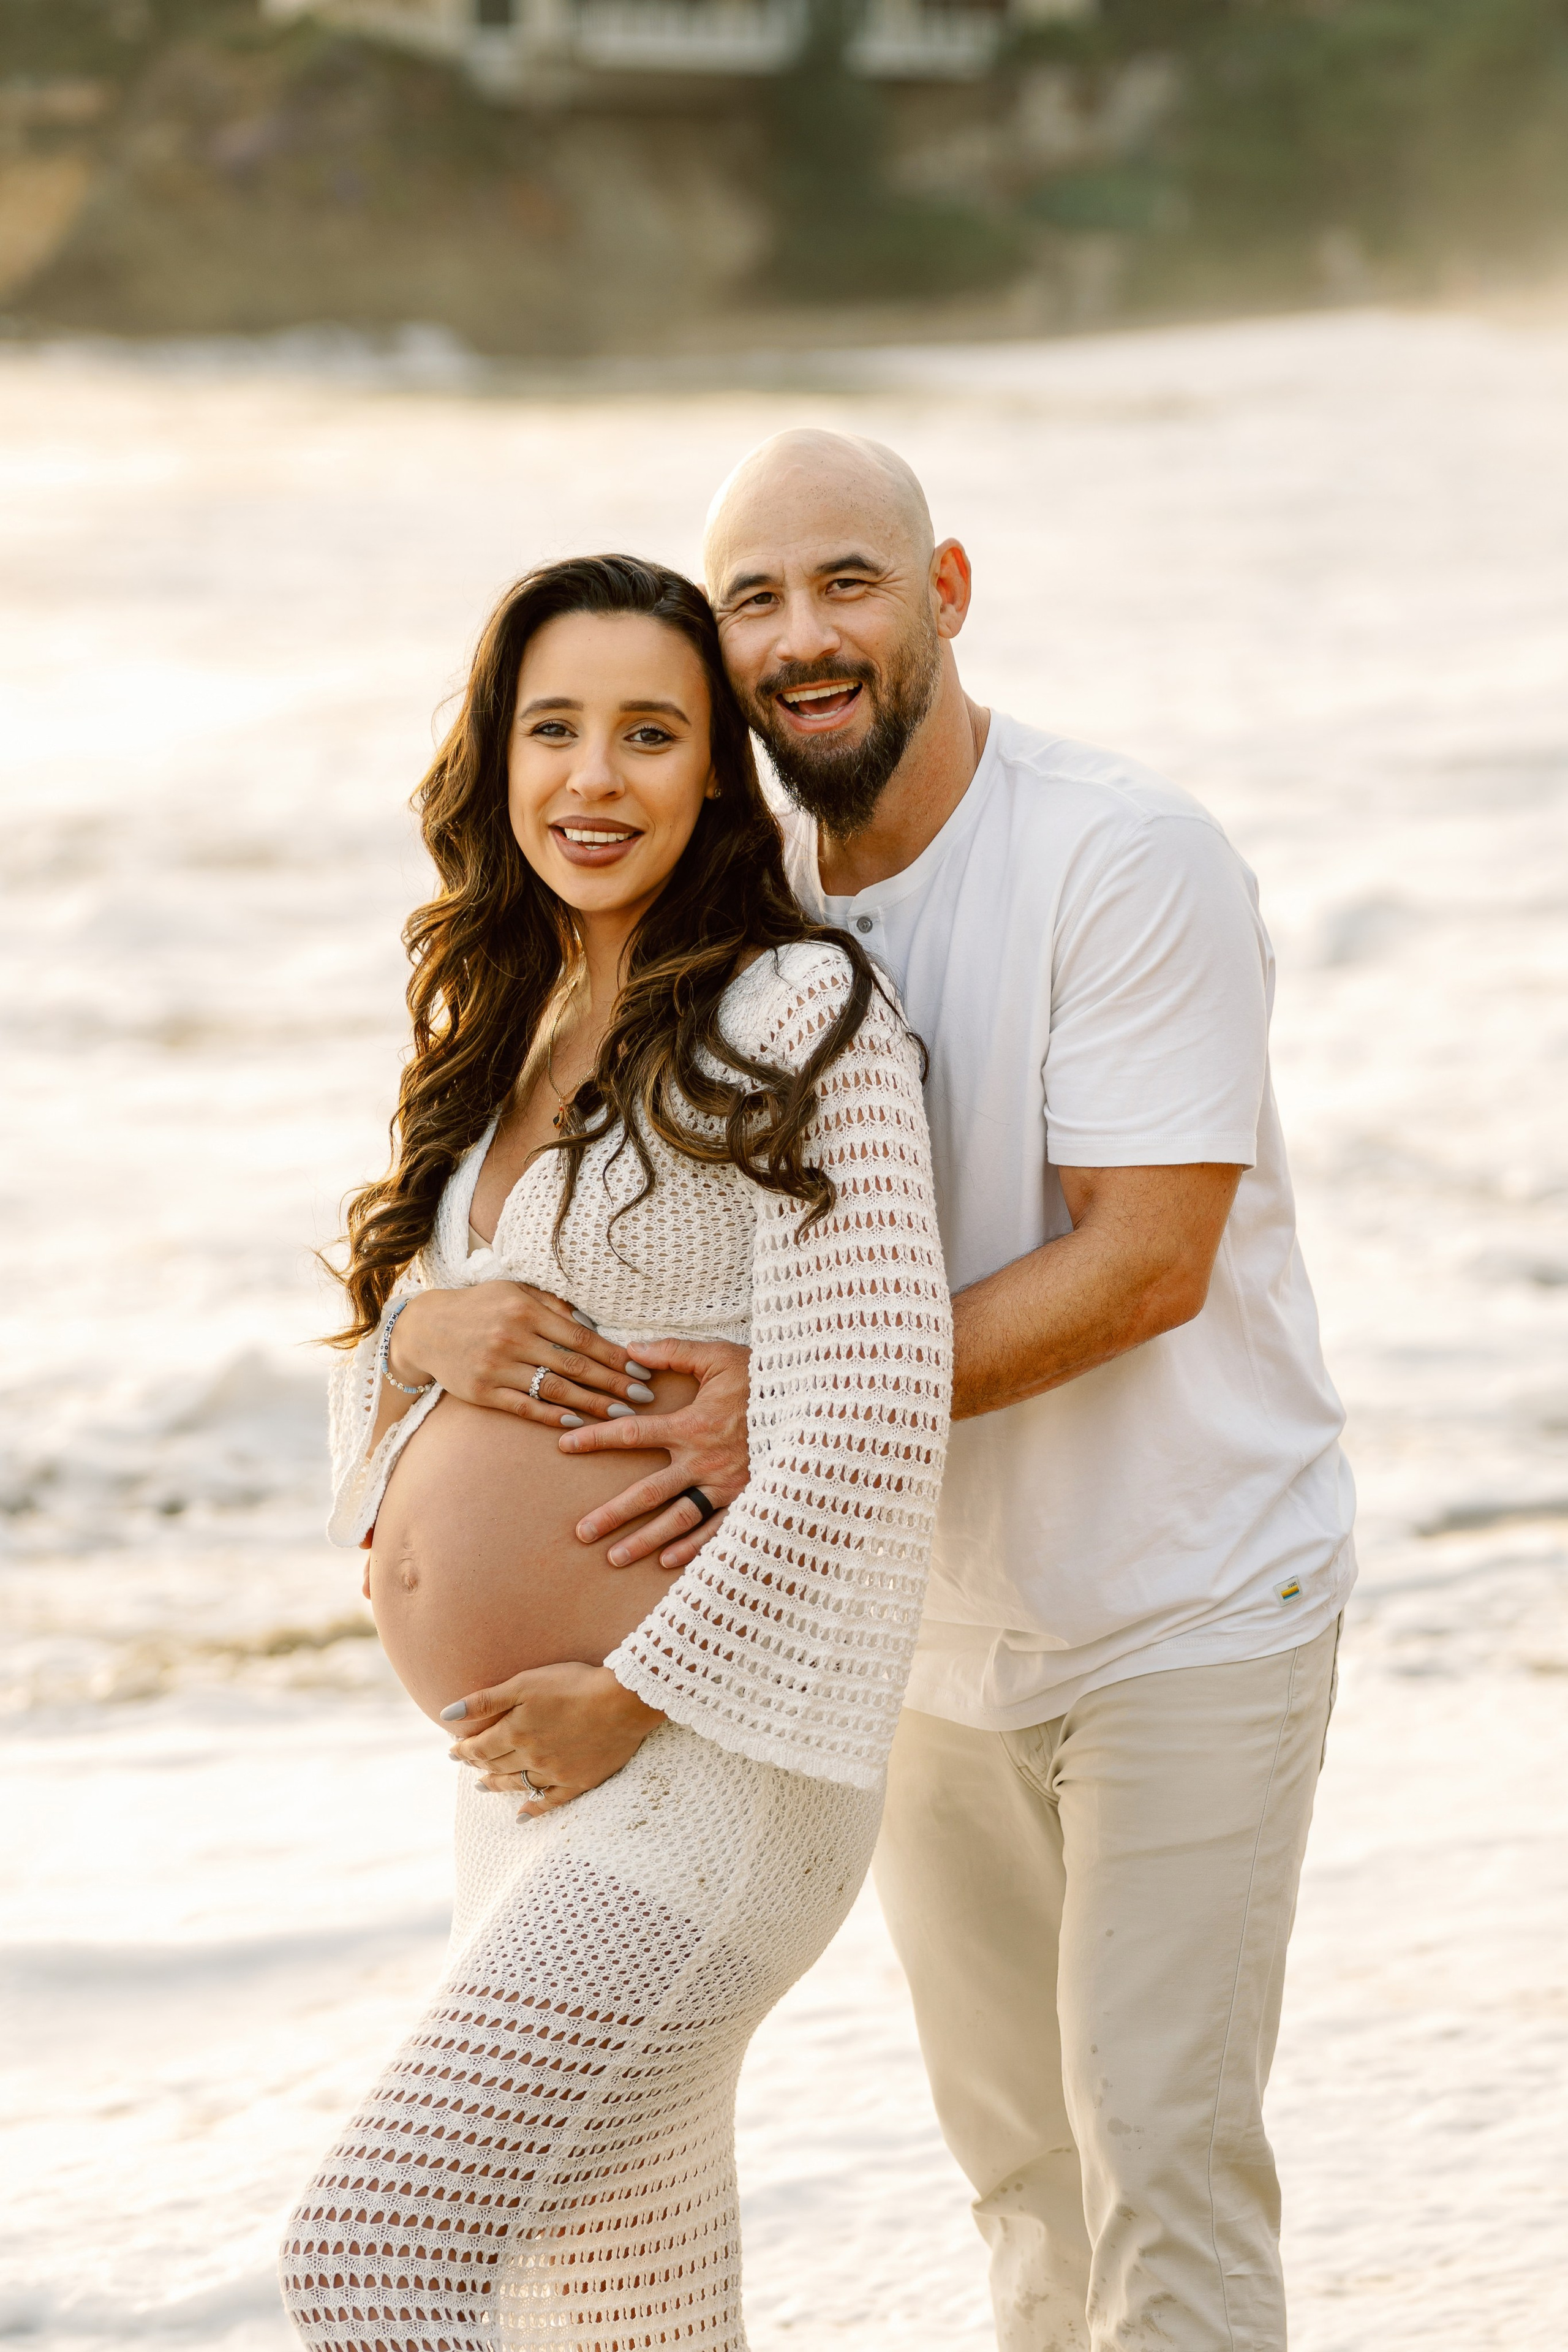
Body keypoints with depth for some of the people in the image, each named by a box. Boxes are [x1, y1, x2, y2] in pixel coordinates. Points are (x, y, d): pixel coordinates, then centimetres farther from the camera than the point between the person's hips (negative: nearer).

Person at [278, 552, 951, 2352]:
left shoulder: (796, 1021, -9)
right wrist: (426, 1325, -5)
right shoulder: (509, 1039, 15)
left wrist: (631, 1694, -16)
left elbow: (868, 1430, -17)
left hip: (707, 1773, -9)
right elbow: (373, 1381, 18)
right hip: (527, 1782, 9)